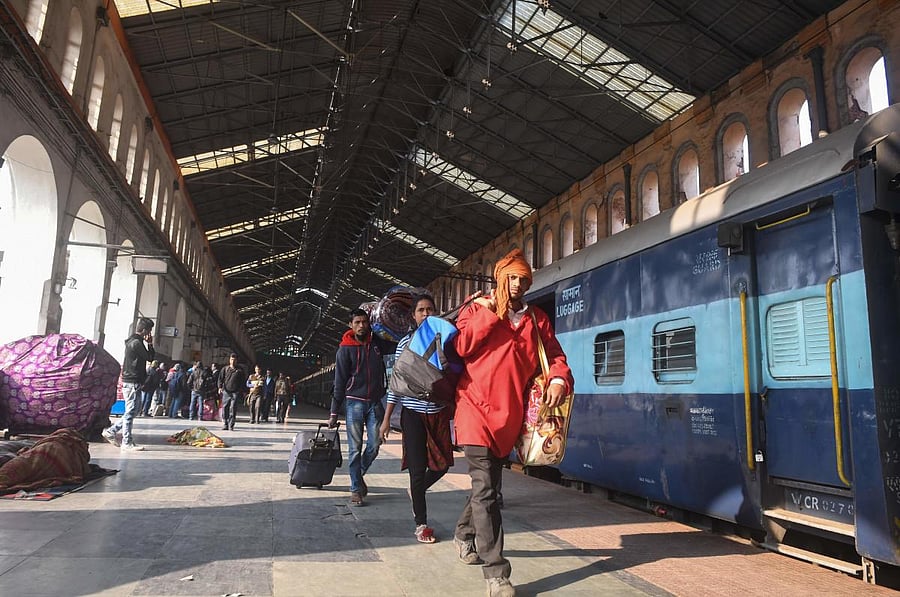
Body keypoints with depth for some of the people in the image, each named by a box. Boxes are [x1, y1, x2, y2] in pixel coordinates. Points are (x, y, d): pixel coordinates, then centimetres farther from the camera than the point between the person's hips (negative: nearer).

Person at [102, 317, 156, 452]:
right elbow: (150, 357, -12)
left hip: (129, 381, 10)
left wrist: (148, 344, 6)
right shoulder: (137, 343, -16)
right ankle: (127, 443, -1)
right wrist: (150, 344, -2)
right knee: (131, 412, -5)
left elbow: (148, 357, 17)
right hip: (133, 382, -10)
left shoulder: (132, 341, 17)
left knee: (134, 410, 17)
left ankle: (111, 431, 20)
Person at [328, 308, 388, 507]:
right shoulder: (345, 349, -2)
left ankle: (359, 475, 27)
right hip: (354, 402, -3)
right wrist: (334, 412, -5)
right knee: (355, 448, -1)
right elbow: (339, 382, -3)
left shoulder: (376, 343, 6)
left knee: (374, 445, 2)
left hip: (375, 402, 3)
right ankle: (356, 489, 8)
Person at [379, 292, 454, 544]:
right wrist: (386, 418, -2)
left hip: (439, 412, 2)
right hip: (413, 412, -2)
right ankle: (421, 524, 15)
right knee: (418, 468, 0)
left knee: (443, 463, 6)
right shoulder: (406, 342, -1)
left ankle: (417, 491, 37)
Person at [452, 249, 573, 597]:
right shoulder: (477, 309, 3)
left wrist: (560, 379, -12)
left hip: (511, 413, 5)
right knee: (485, 488, -9)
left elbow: (554, 355, 9)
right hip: (478, 407, -4)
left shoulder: (537, 319, 12)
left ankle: (464, 534, 43)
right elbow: (461, 347, -10)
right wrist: (490, 313, -12)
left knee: (488, 483, 19)